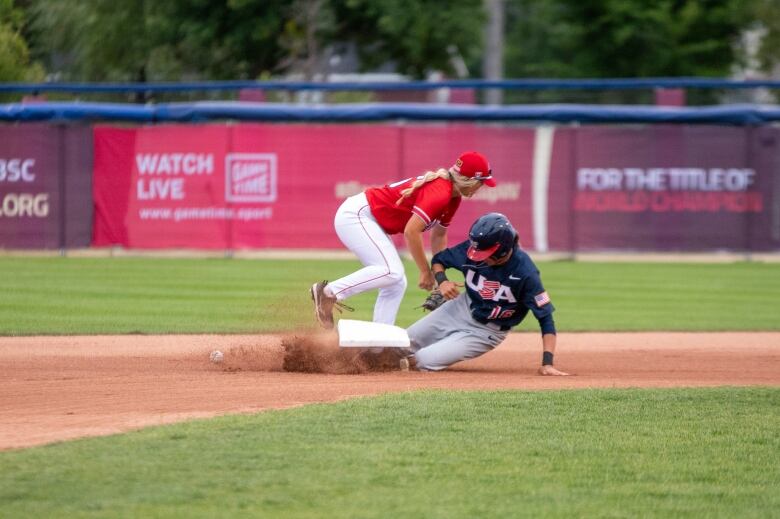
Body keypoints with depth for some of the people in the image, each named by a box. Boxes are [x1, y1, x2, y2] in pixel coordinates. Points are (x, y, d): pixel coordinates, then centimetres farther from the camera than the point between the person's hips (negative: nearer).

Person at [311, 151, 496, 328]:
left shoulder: (452, 198, 7)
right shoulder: (439, 192, -24)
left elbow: (439, 235, 20)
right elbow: (411, 231, -29)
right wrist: (426, 271, -21)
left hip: (371, 222, 11)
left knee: (397, 284, 6)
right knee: (391, 272, -25)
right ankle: (329, 292, -19)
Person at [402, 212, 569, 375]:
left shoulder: (524, 272, -30)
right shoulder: (471, 250, -18)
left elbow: (545, 319, -27)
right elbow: (438, 260, 1)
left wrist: (547, 363, -36)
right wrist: (442, 281, -21)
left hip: (486, 331, -4)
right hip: (461, 308, 4)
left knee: (424, 361, -14)